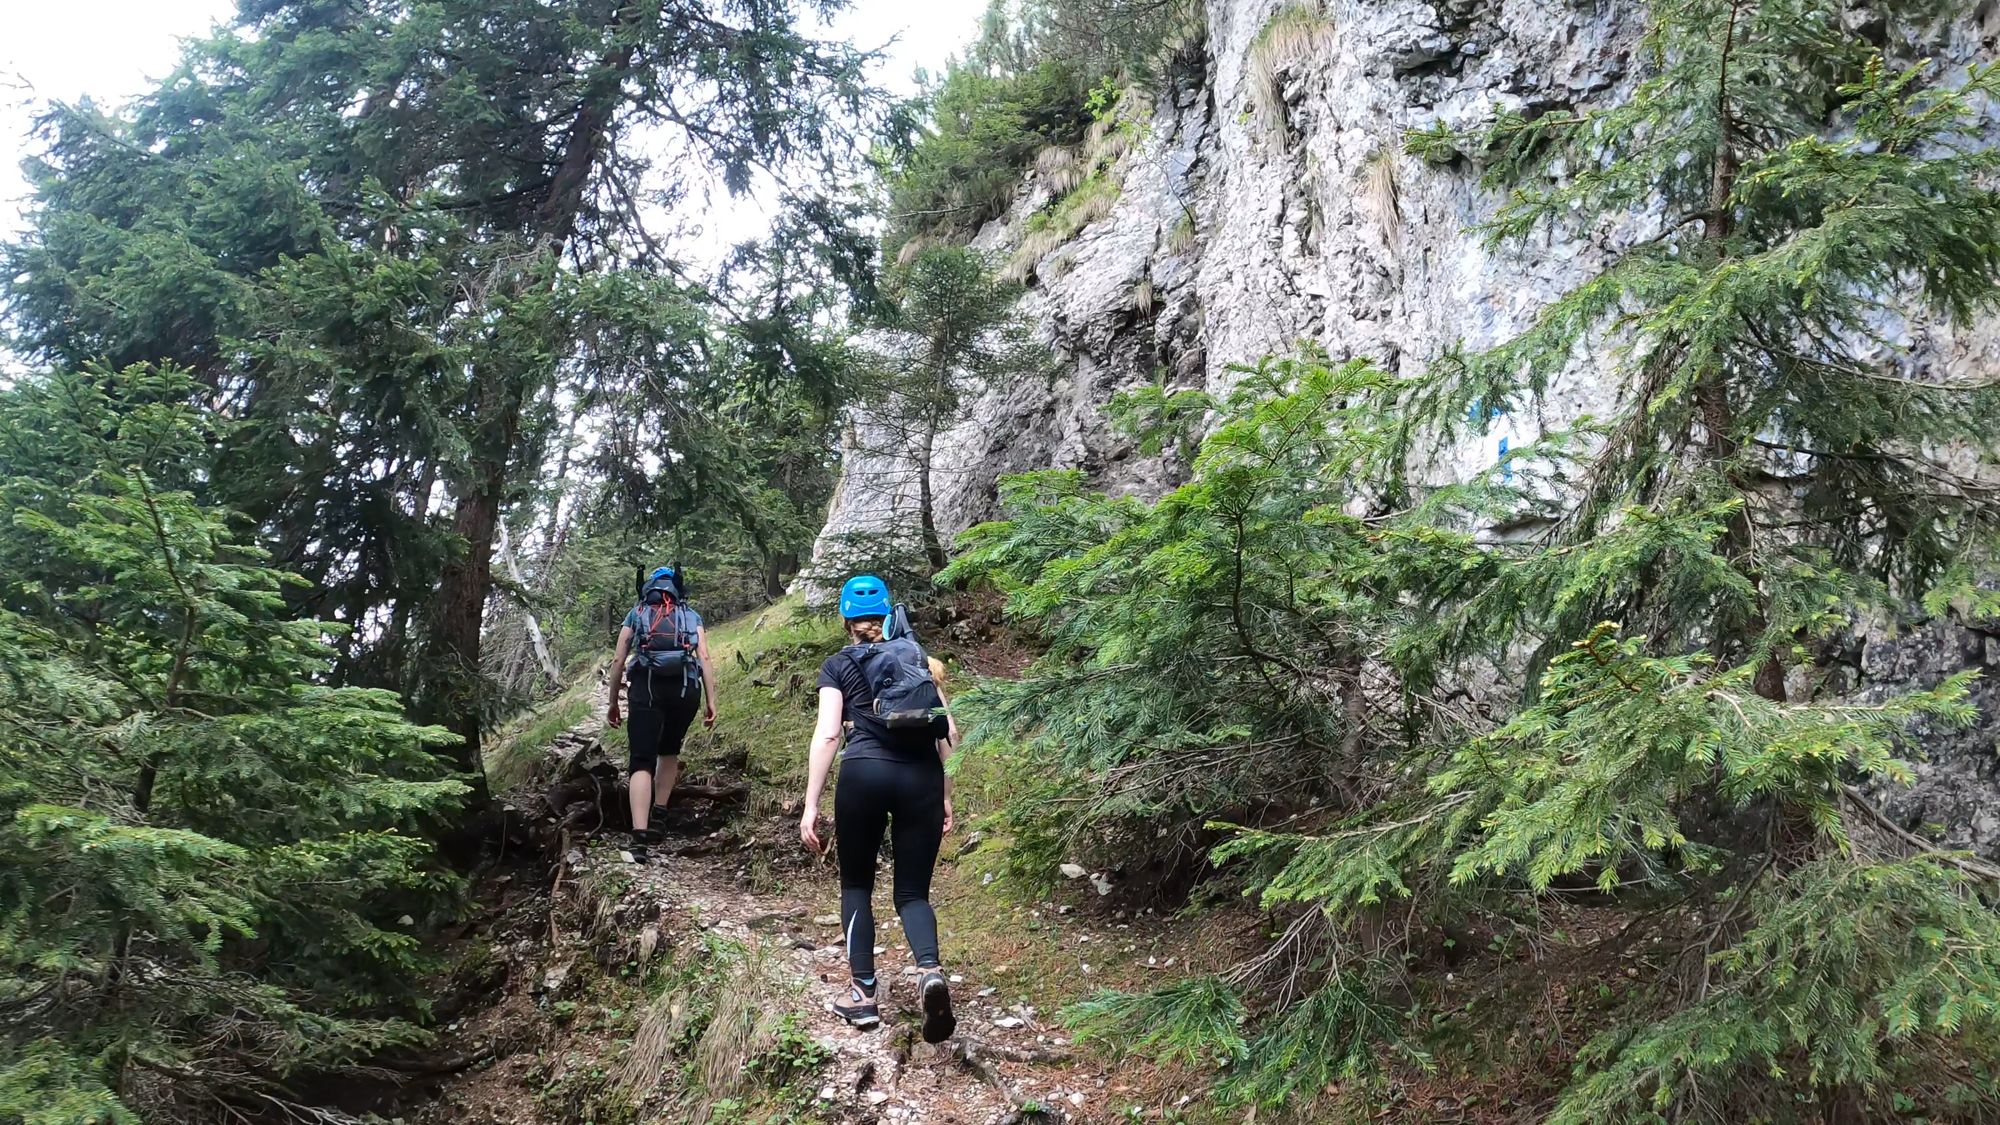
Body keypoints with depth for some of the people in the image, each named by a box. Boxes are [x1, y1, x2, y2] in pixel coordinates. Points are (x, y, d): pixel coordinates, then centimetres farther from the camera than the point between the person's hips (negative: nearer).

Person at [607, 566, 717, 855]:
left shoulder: (636, 614, 22)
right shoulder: (692, 616, 21)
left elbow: (618, 661, 14)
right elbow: (705, 659, 8)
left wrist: (613, 703, 20)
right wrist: (710, 702, 6)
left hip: (647, 685, -1)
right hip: (685, 687, 1)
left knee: (642, 762, -5)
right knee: (670, 751, 25)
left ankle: (640, 836, -21)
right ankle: (658, 816, 15)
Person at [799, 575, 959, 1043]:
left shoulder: (838, 665, 13)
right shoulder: (918, 657, 20)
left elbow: (827, 733, 1)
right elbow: (949, 733, 14)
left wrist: (810, 806, 1)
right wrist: (946, 798, 19)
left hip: (865, 772, -2)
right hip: (922, 776, 2)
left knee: (857, 884, 18)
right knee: (913, 891, 10)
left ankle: (863, 994, 13)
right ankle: (930, 971, -18)